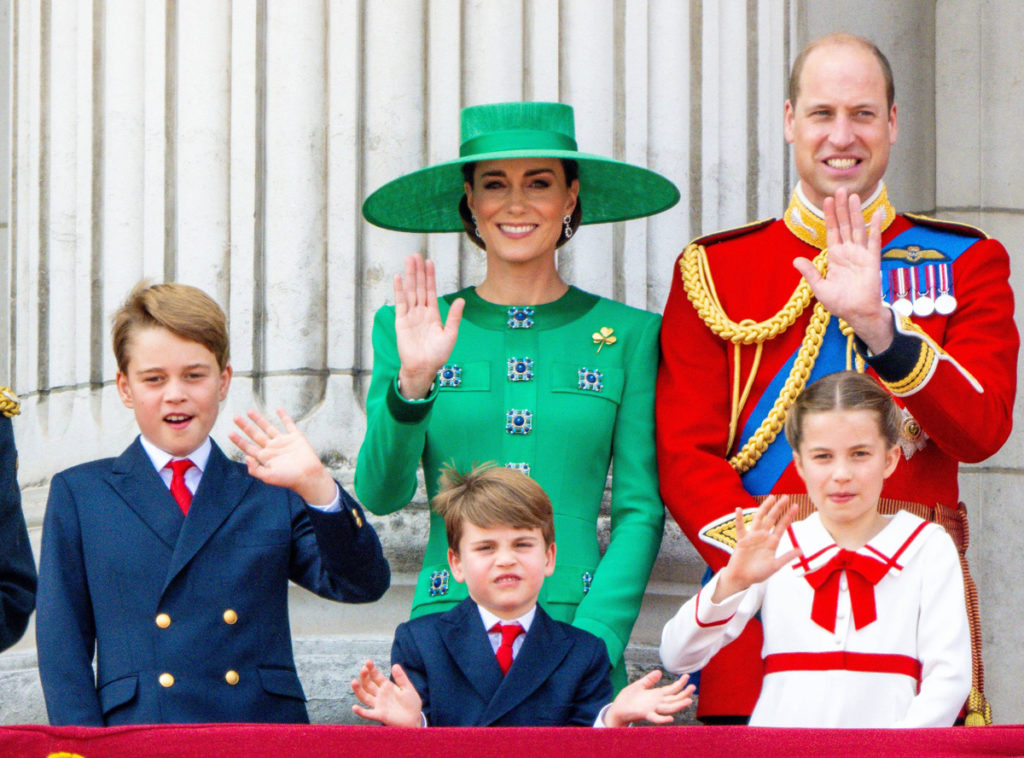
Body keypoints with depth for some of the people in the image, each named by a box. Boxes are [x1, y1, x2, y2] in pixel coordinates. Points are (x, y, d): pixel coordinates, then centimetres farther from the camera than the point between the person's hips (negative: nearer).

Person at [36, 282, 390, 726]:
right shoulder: (78, 495, 15)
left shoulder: (272, 496, 17)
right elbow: (62, 643, 9)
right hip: (137, 743, -3)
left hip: (267, 731, 3)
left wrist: (314, 486, -9)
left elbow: (363, 585, 5)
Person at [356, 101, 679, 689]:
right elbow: (381, 495, 0)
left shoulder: (629, 336, 7)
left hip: (580, 625, 0)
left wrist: (592, 644, -8)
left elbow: (641, 510, 4)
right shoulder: (408, 330, 8)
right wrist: (411, 384, -16)